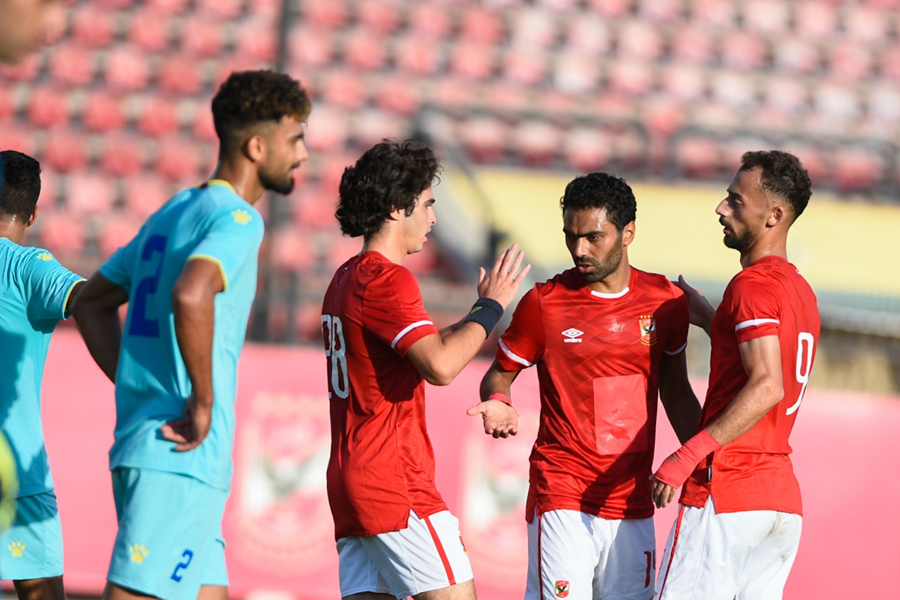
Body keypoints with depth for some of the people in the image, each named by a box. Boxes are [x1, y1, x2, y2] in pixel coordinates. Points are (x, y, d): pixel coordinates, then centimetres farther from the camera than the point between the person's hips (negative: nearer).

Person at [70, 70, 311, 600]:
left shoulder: (172, 212, 18)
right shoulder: (237, 218, -10)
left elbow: (91, 303, 24)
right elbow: (190, 295, -30)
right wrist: (204, 401, -19)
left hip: (139, 445, 9)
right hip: (184, 456, -9)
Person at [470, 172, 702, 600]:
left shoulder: (665, 301, 6)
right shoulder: (545, 303, -3)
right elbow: (500, 375, 9)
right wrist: (498, 403, -13)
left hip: (633, 503, 4)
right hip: (563, 501, -4)